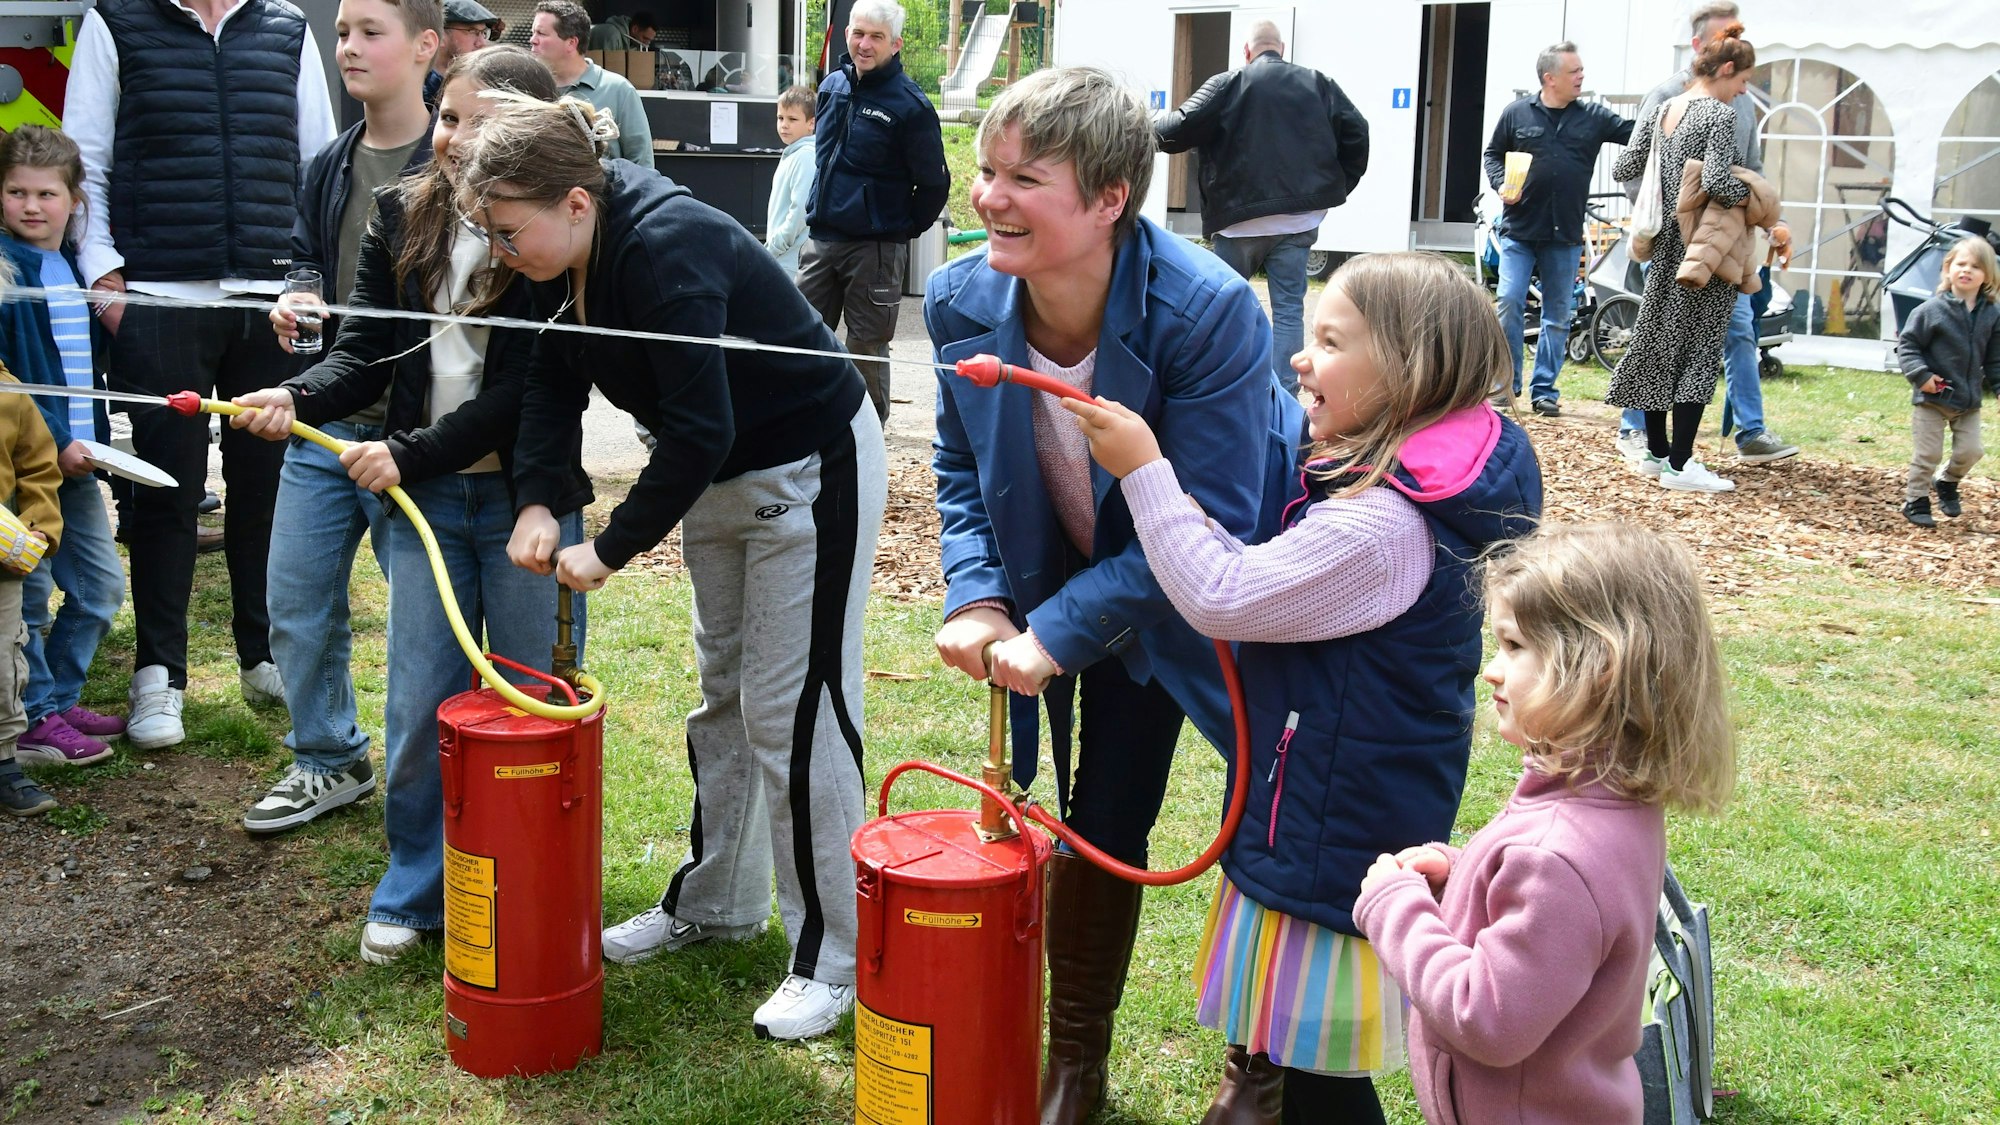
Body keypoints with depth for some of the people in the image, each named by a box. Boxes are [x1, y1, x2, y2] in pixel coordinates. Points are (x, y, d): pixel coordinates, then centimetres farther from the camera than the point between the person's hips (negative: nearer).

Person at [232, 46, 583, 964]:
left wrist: (411, 451, -18)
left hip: (526, 497, -3)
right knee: (419, 709, 7)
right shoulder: (401, 216, 3)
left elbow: (533, 386, -15)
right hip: (425, 500, 4)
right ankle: (414, 893, 26)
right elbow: (367, 353, 3)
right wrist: (298, 397, -16)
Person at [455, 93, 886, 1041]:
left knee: (793, 712, -6)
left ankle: (832, 959, 7)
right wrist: (537, 499, -17)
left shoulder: (666, 250, -32)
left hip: (812, 472, -9)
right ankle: (716, 902, 35)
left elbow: (700, 429, -35)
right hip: (718, 476, 9)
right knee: (722, 694, 19)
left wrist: (612, 547, -26)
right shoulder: (564, 261, -4)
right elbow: (553, 386, -1)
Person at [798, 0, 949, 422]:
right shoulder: (833, 86, 8)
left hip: (875, 249, -6)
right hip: (820, 241, 6)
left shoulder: (910, 105, -12)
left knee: (866, 349, 3)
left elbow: (934, 183, -7)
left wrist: (904, 230, 0)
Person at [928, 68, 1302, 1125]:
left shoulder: (1209, 311, -33)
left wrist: (1058, 629, -31)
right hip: (1099, 594, 4)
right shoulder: (961, 301, -17)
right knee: (1098, 823, 11)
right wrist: (973, 599, -17)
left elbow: (1207, 523, -30)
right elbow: (961, 466, -1)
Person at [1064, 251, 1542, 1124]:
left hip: (1334, 834, -10)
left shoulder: (1381, 526, -28)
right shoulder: (1418, 490, 5)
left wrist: (1144, 469, -19)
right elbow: (1277, 580, 15)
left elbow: (1220, 598, -25)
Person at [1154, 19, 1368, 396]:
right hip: (1300, 217, 2)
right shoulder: (1318, 84, 10)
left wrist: (1150, 129, 14)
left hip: (1240, 217, -2)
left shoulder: (1227, 84, 0)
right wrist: (1337, 188, 14)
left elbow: (1181, 129, -7)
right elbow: (1356, 135, 4)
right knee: (1289, 307, 3)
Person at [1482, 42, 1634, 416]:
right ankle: (1506, 383, 5)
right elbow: (1493, 154, 9)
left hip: (1565, 236, 2)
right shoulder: (1517, 113, 1)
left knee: (1558, 315, 6)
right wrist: (1501, 184, -8)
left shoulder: (1594, 117, 4)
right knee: (1509, 303, -7)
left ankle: (1544, 389, 14)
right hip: (1519, 230, -2)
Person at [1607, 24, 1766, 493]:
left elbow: (1623, 168, 10)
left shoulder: (1662, 111, 9)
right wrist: (1752, 196, -5)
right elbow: (1716, 182, -23)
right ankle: (1679, 464, -5)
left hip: (1667, 246, 8)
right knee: (1700, 352, -4)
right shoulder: (1721, 115, -13)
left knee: (1661, 344, 12)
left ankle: (1656, 451, 19)